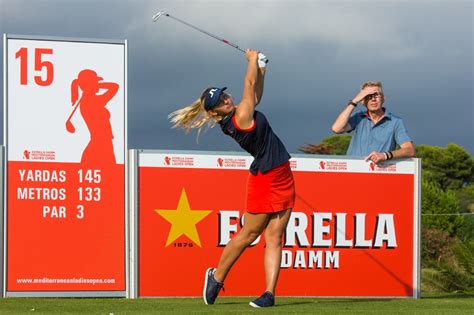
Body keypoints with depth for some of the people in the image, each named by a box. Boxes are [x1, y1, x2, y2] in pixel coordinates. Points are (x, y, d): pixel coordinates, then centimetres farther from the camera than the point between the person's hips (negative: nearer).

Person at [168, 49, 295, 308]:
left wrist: (261, 68, 13)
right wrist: (253, 59, 4)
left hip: (282, 178, 8)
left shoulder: (238, 114, 6)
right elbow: (250, 84, -11)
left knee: (274, 238, 1)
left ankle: (269, 292, -4)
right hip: (264, 180, -8)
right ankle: (217, 277, 23)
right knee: (249, 234, 4)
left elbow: (256, 93, 24)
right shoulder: (240, 118, -18)